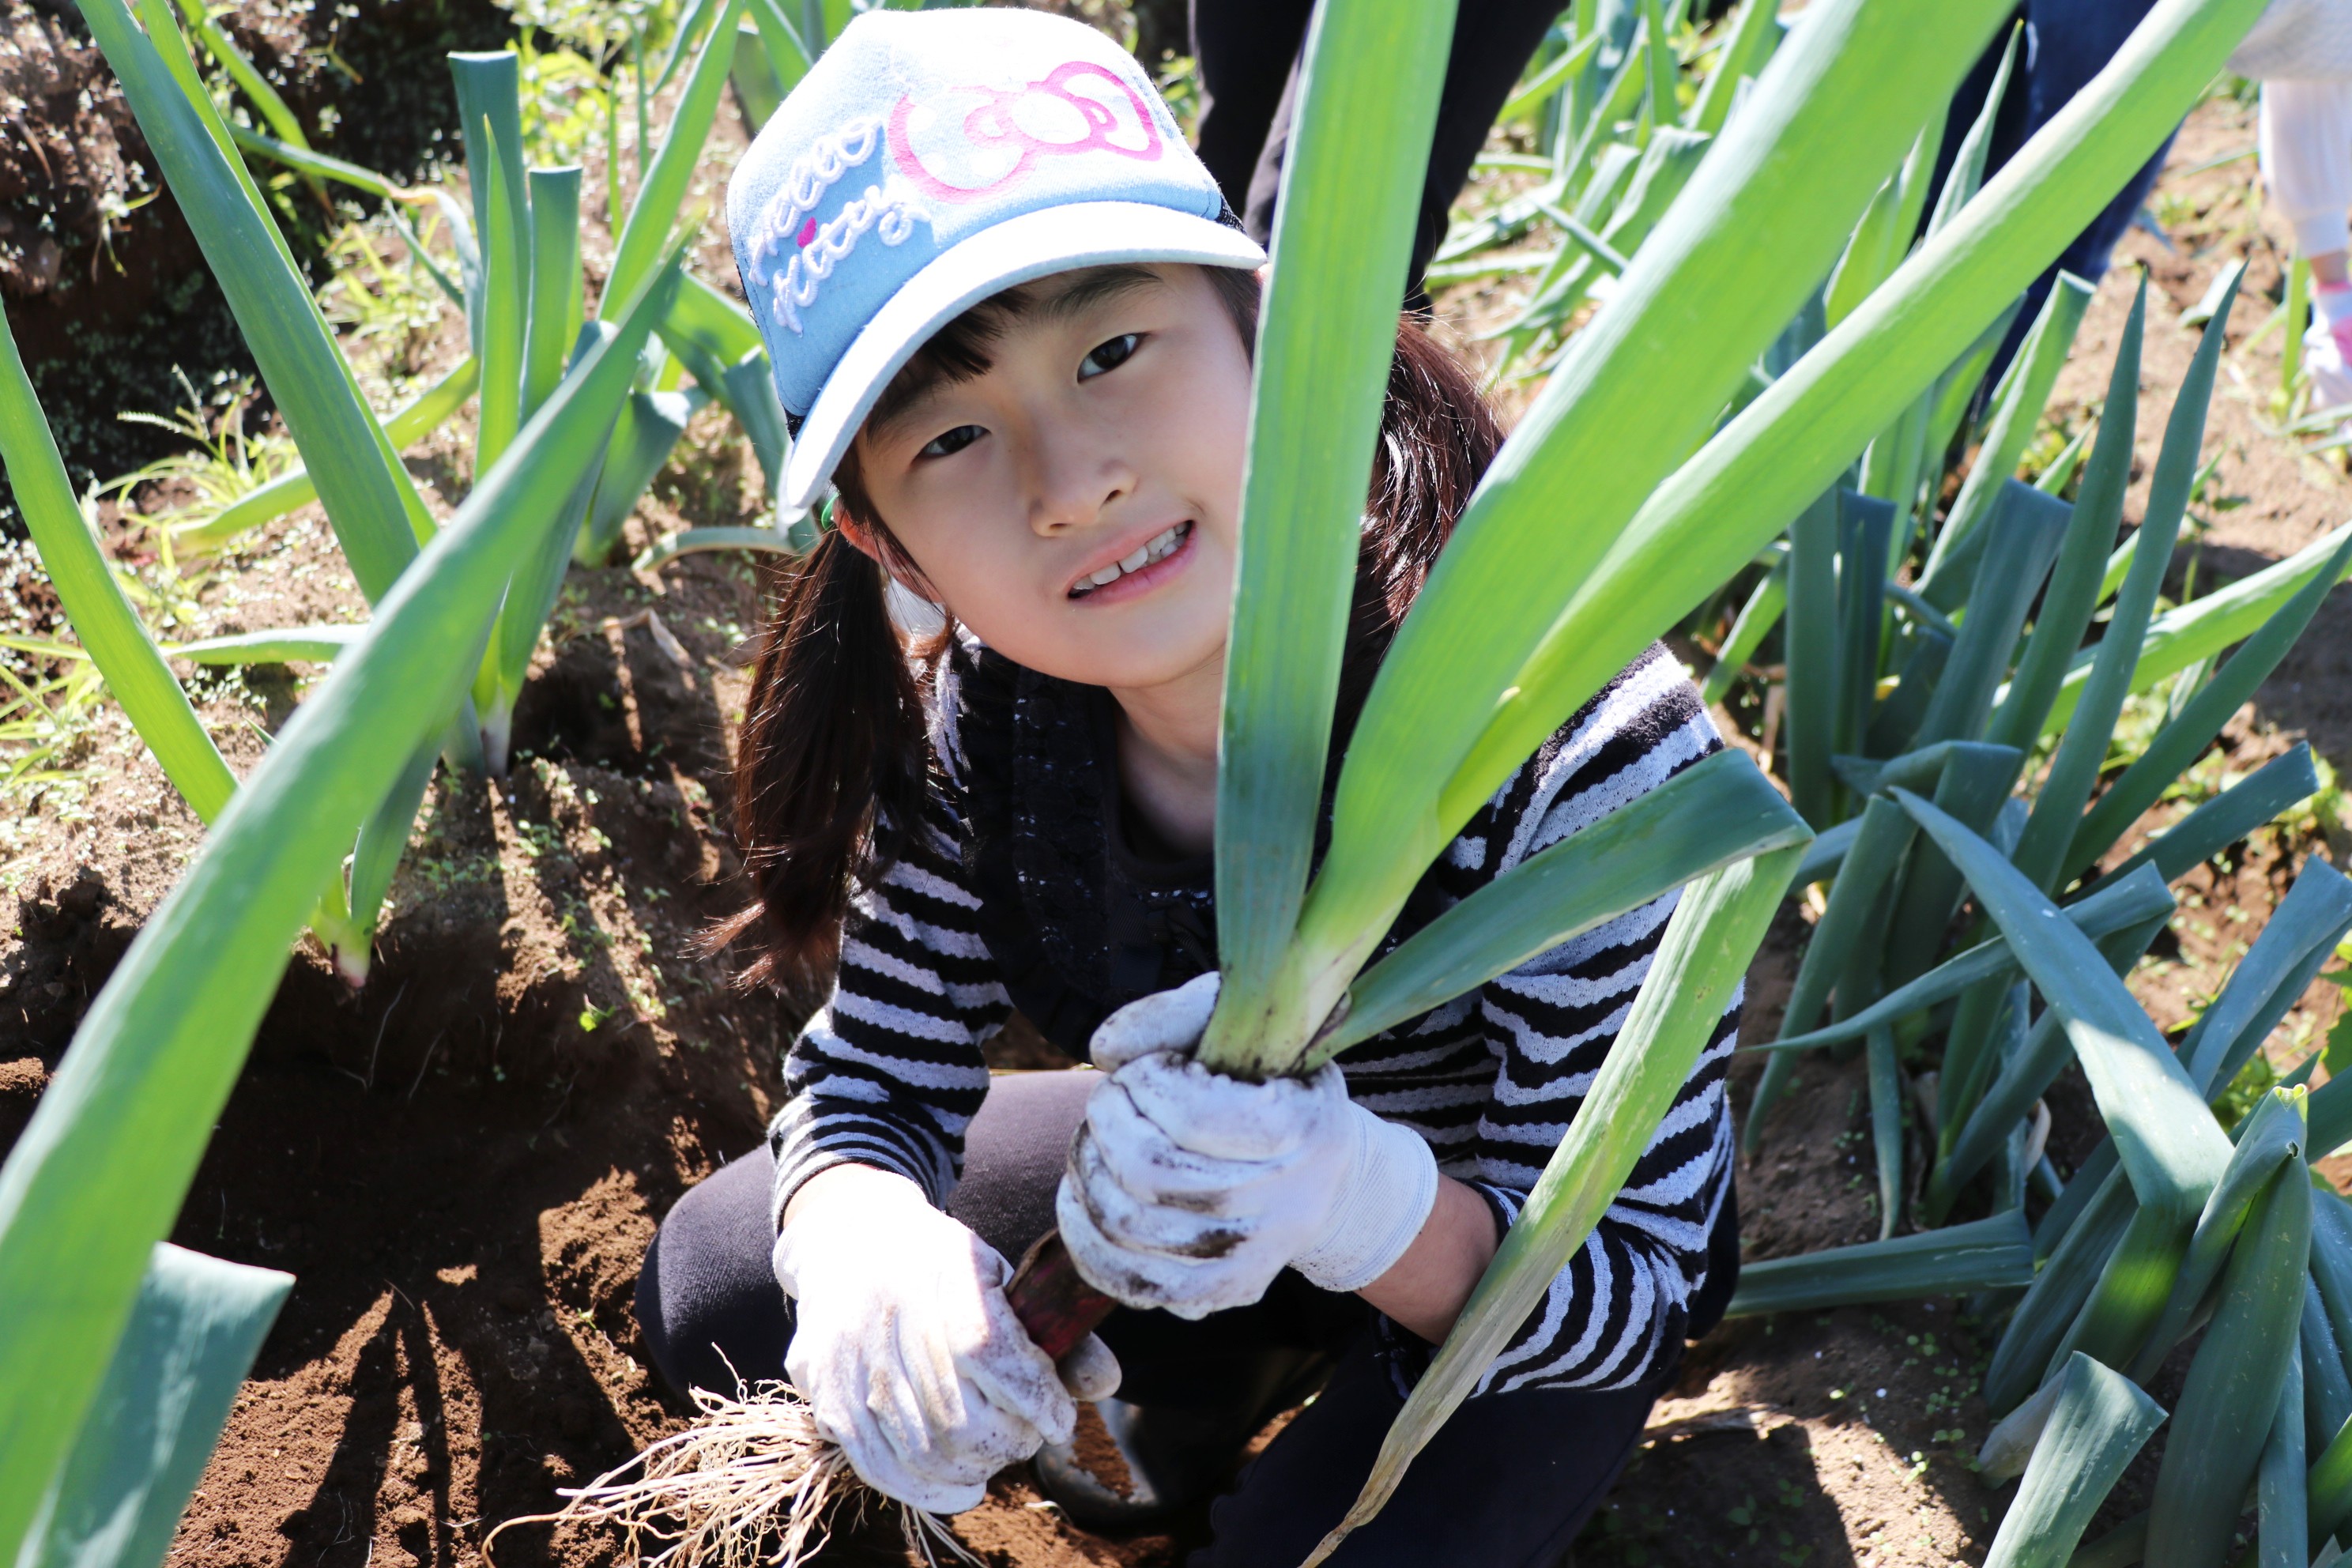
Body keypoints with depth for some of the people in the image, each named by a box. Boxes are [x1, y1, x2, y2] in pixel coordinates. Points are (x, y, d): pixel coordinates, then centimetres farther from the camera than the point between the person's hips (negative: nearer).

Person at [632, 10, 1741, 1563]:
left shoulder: (1580, 755, -37)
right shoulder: (979, 728, -23)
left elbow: (1619, 1287, -27)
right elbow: (871, 1077, -11)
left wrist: (1362, 1199, -50)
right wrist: (864, 1244, -36)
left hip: (1526, 1274, -3)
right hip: (1195, 1187, 4)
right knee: (707, 1294, 0)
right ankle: (1191, 1387, 17)